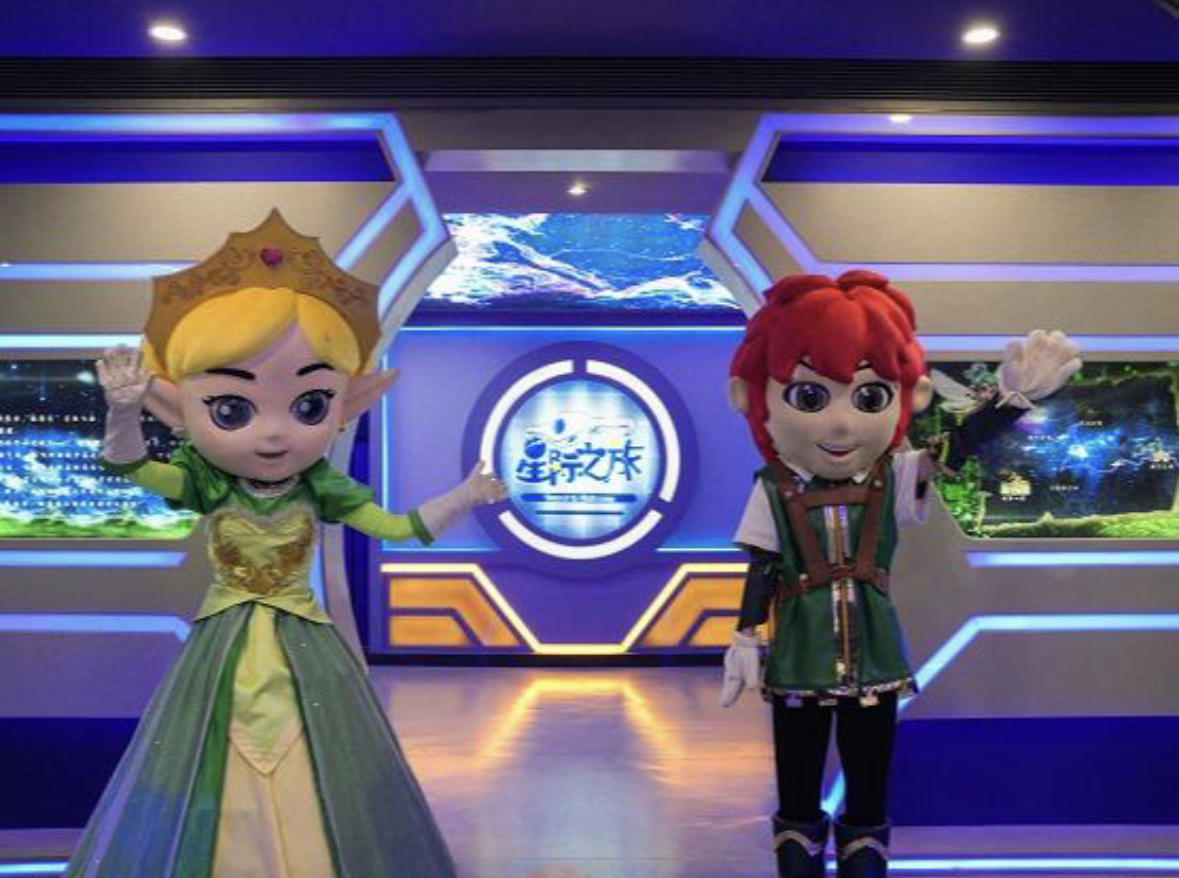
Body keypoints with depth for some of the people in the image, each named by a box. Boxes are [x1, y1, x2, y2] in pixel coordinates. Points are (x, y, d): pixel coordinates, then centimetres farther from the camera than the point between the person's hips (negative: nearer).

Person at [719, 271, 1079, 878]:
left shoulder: (892, 480, -3)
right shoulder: (775, 492, -8)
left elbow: (957, 448, -11)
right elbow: (761, 572, -5)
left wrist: (1014, 397, -19)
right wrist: (744, 639, -8)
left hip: (872, 650, 2)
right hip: (800, 652, -1)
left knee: (869, 776, 11)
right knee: (798, 777, 11)